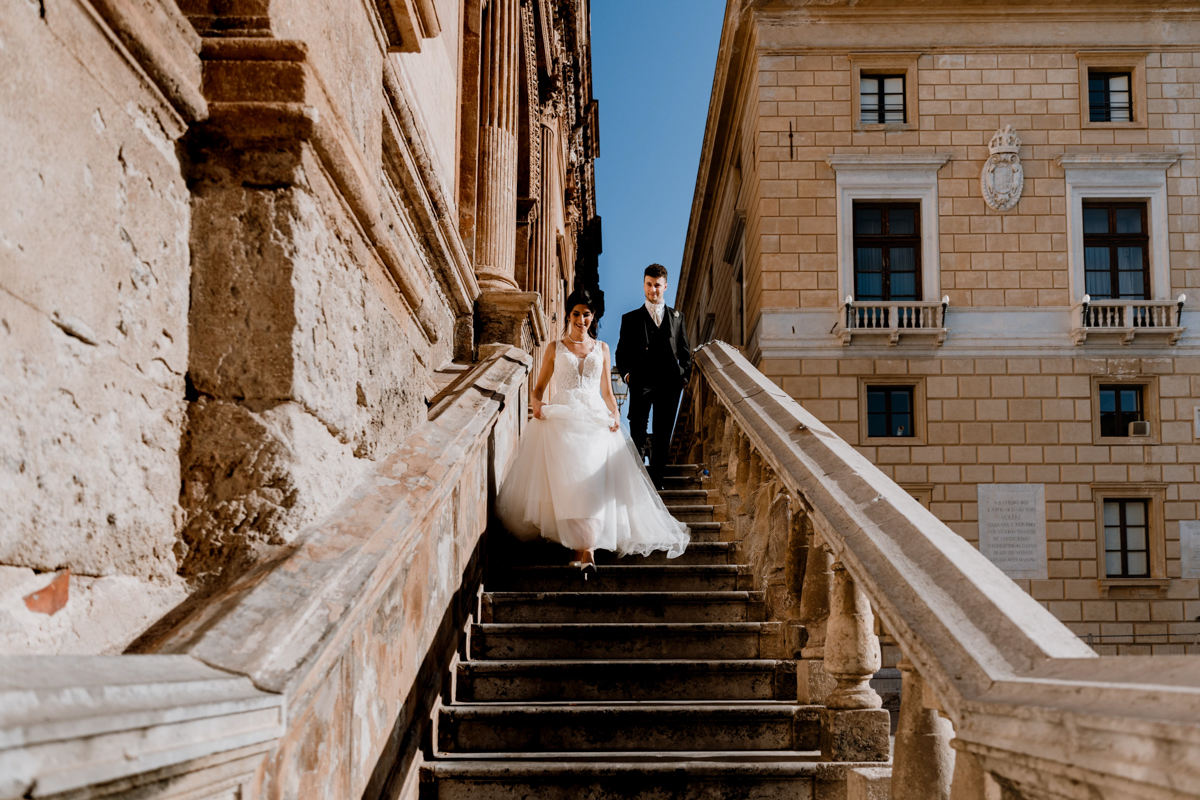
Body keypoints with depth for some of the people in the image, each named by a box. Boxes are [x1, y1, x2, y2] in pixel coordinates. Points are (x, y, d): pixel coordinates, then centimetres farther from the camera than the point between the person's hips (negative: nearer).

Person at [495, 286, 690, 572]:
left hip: (595, 421, 0)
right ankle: (584, 548, -12)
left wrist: (614, 414, 0)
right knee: (567, 480, -17)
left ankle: (586, 549, -23)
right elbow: (539, 387, 14)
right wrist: (537, 404, -8)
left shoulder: (601, 348, 18)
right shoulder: (555, 348, 13)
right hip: (561, 420, 0)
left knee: (591, 480, -18)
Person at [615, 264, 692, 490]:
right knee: (637, 435, -8)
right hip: (641, 384, -2)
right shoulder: (631, 319, 8)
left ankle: (656, 480, 15)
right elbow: (621, 352, 9)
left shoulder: (677, 317, 13)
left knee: (663, 437, 6)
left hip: (669, 385, 2)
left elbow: (685, 352, 16)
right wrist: (627, 374, -5)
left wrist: (684, 376, 4)